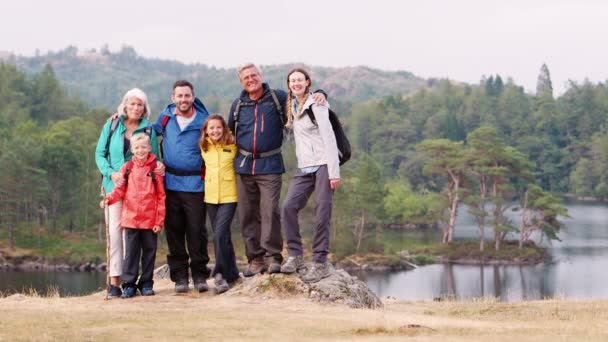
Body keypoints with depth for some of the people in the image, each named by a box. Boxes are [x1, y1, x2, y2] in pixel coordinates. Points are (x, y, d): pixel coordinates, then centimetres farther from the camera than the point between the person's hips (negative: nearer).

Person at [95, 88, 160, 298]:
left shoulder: (148, 130, 8)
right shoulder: (111, 126, 8)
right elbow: (100, 154, 7)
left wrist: (159, 166, -12)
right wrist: (111, 173, -9)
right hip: (115, 185, -1)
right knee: (115, 229, -8)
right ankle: (114, 280, -9)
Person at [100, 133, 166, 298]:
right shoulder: (126, 168, 5)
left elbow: (161, 196, 0)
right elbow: (120, 190, 4)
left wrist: (159, 221, -4)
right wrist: (108, 199, -17)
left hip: (150, 220, -1)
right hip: (130, 218, 1)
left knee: (149, 250, 7)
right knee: (131, 251, 2)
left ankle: (146, 283, 16)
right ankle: (129, 284, 6)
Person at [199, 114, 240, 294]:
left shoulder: (233, 146, -4)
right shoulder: (204, 147, 6)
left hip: (229, 196, -4)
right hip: (211, 196, 4)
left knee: (220, 235, -17)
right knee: (222, 237, 11)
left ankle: (220, 274, -10)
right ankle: (231, 273, 22)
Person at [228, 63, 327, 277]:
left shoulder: (278, 98, 3)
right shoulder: (238, 105, 13)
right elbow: (229, 131, 29)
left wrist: (319, 94, -7)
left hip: (270, 165, -4)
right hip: (244, 166, 4)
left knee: (270, 210, -13)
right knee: (247, 214, 4)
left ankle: (272, 256, -7)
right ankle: (255, 258, 10)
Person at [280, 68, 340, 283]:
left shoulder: (316, 105, -5)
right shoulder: (292, 106, 14)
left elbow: (329, 138, -10)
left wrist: (334, 171, -15)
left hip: (322, 164, -6)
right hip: (304, 168, 6)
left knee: (322, 213, -8)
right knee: (289, 206, -11)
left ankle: (321, 262, -3)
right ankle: (295, 255, -5)